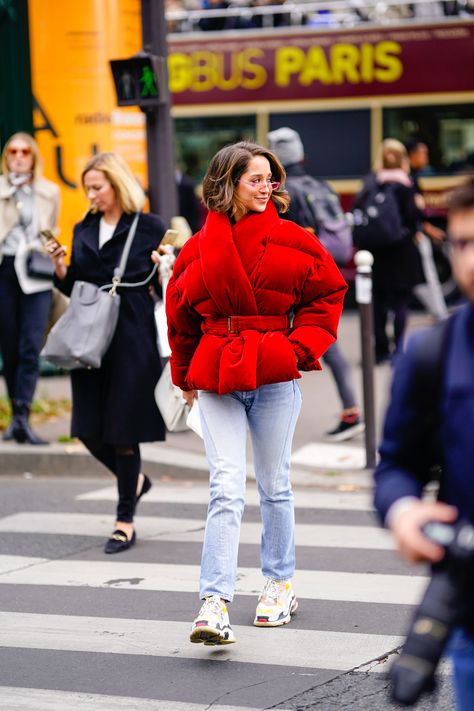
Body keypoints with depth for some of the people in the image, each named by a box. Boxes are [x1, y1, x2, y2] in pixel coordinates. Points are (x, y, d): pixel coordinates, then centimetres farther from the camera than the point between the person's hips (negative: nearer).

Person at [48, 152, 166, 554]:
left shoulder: (149, 228, -2)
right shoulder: (84, 231, 12)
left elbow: (166, 286, 0)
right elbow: (74, 288, 15)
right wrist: (60, 269, -3)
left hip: (132, 341, -5)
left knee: (122, 428, -2)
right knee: (89, 429, 4)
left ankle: (125, 521, 9)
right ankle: (134, 480, 33)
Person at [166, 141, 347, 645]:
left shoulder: (291, 241, -1)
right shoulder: (198, 249, 2)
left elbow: (329, 292, 7)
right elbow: (180, 313, 15)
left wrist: (301, 346, -4)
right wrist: (185, 374, 18)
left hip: (275, 377, 0)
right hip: (216, 378, 0)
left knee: (274, 486, 11)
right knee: (226, 489, -9)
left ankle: (279, 584, 29)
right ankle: (214, 604, -14)